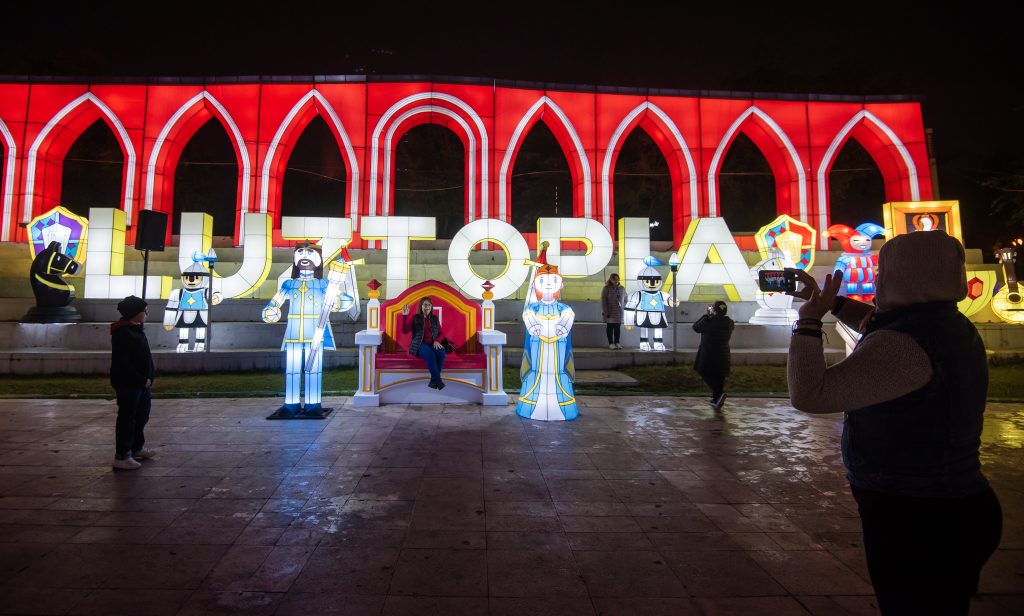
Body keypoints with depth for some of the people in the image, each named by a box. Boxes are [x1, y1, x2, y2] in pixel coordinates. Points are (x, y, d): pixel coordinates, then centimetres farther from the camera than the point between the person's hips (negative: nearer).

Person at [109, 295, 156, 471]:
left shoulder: (136, 329, 12)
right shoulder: (122, 333, -19)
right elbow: (122, 363, -24)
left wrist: (147, 379, 10)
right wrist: (142, 379, -22)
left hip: (140, 382, 10)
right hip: (128, 384, -10)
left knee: (142, 415, 21)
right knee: (127, 418, -2)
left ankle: (137, 447, 36)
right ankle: (121, 456, 7)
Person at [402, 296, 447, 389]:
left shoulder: (435, 318, 15)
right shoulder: (415, 318, 5)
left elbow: (440, 333, 15)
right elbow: (404, 331, -5)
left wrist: (437, 341, -7)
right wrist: (404, 316, -14)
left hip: (432, 344, 3)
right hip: (420, 344, -3)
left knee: (442, 353, -31)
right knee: (430, 354, -37)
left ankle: (434, 380, -22)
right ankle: (438, 379, -28)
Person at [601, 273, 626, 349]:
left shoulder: (621, 288, 6)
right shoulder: (606, 288, -8)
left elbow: (625, 299, 19)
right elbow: (603, 301, -10)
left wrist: (622, 307, 7)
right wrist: (605, 312, -14)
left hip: (619, 313, 4)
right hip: (610, 312, -4)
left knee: (618, 328, 7)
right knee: (610, 327, 3)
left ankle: (617, 342, 16)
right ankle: (611, 343, 10)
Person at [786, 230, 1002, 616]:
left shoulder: (904, 345, -28)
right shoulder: (949, 325, 4)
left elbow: (808, 395, -31)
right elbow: (876, 324, 25)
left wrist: (809, 319, -21)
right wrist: (828, 300, 17)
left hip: (915, 522, -10)